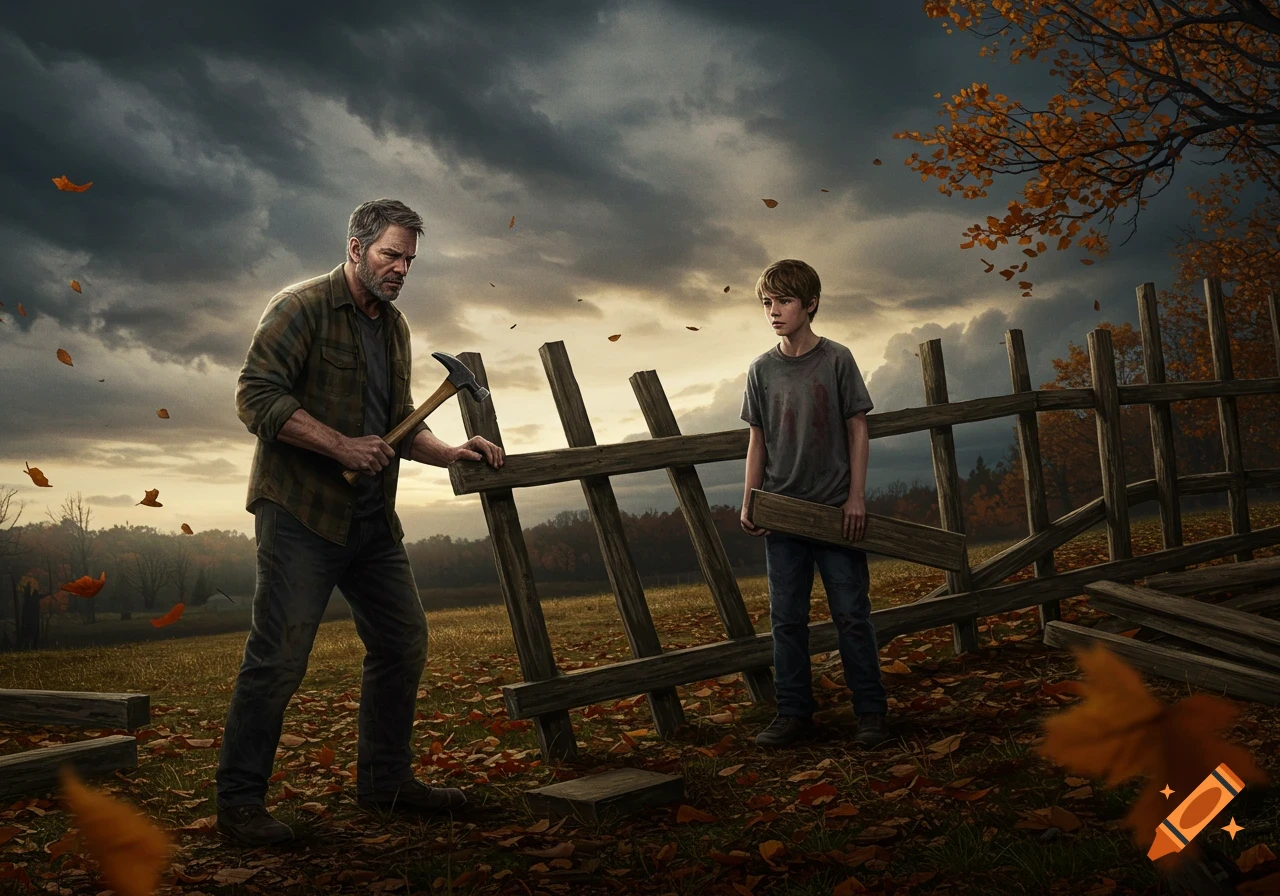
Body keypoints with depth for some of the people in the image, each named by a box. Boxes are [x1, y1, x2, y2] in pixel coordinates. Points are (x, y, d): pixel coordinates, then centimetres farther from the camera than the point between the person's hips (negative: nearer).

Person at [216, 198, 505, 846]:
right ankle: (238, 800, 5)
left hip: (372, 518, 8)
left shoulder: (393, 326, 17)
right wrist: (341, 446, -21)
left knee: (404, 641, 9)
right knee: (279, 655, -8)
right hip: (301, 510, -8)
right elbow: (256, 395, -17)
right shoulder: (302, 307, -7)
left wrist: (451, 454, 6)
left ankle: (385, 780, 22)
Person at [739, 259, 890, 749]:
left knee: (851, 614, 2)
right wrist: (749, 504, 2)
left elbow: (857, 429, -1)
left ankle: (871, 712, 13)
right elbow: (758, 440, 8)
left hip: (835, 509, -3)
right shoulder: (761, 370, 4)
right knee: (786, 618, 7)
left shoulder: (836, 359, -3)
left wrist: (856, 496, -6)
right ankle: (794, 713, 17)